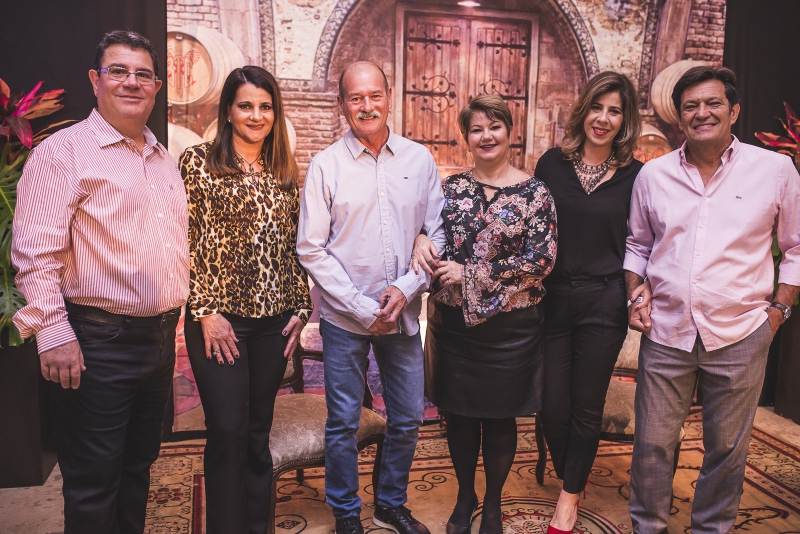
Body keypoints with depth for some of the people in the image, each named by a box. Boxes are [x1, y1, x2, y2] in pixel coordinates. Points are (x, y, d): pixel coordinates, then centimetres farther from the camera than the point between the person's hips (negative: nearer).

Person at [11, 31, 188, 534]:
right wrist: (53, 333, -20)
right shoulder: (64, 151, -8)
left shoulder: (166, 160, 14)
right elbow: (35, 252, -14)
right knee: (93, 483, 5)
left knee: (139, 466, 20)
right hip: (98, 342, -7)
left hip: (161, 337, 7)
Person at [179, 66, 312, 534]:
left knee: (258, 430, 12)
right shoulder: (199, 161, -1)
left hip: (275, 319, 4)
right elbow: (189, 241, -6)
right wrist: (205, 310, -11)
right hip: (221, 316, -3)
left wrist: (301, 307, 6)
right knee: (228, 430, -1)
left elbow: (293, 245, 12)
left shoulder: (285, 172, 12)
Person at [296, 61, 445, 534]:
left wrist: (407, 288, -10)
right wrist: (363, 310, -11)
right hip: (344, 317, -2)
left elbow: (439, 234, 5)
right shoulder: (326, 165, -4)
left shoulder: (419, 159, 3)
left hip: (404, 313, 3)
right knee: (344, 423, 8)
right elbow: (311, 250, -6)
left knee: (408, 419, 12)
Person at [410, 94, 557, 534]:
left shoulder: (534, 193, -5)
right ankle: (465, 496, 36)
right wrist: (421, 240, -10)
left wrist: (470, 275, -16)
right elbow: (429, 230, 15)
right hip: (454, 321, 3)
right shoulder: (452, 187, 5)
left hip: (509, 326, -2)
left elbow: (542, 259, -12)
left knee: (500, 416, 11)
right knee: (458, 412, 13)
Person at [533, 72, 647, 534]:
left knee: (587, 408, 9)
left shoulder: (635, 174, 1)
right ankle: (574, 482, 33)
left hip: (604, 303, -1)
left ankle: (570, 496, 29)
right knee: (553, 406, 7)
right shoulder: (553, 163, 1)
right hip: (552, 299, 1)